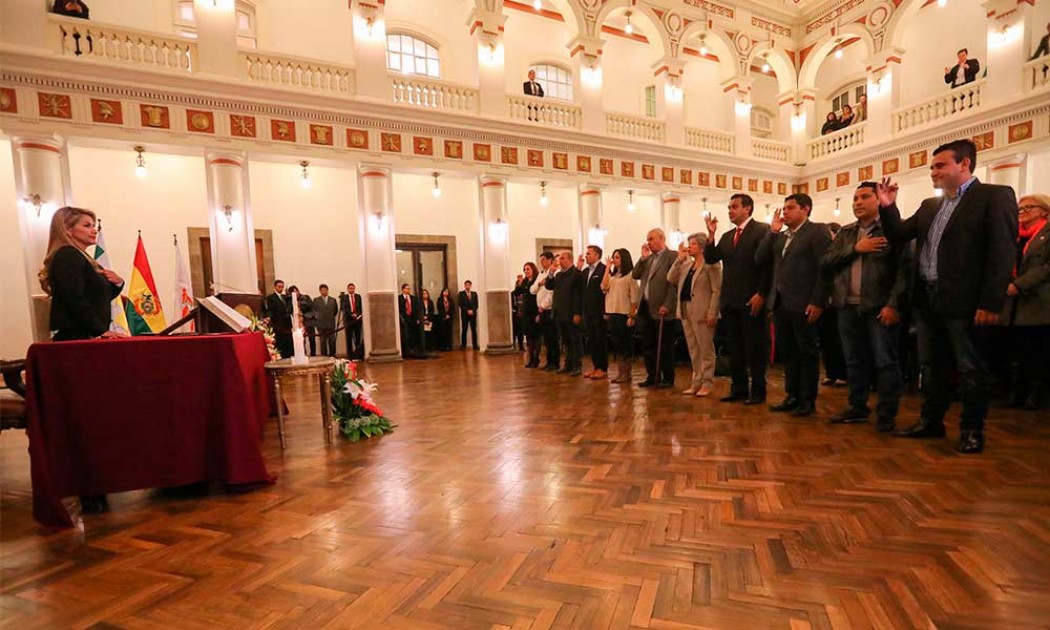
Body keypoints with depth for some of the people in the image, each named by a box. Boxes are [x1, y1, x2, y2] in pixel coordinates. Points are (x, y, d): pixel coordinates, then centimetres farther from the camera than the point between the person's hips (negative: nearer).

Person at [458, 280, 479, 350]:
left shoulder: (474, 294, 14)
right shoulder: (461, 293, 6)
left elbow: (476, 304, 7)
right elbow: (460, 304, -4)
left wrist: (472, 310, -9)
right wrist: (467, 310, -12)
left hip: (473, 314, 2)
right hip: (464, 314, -2)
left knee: (474, 330, 0)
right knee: (464, 330, -2)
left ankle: (475, 345, 2)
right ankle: (463, 345, 2)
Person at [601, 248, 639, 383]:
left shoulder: (630, 275, -6)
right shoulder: (612, 275, 14)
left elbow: (634, 297, -9)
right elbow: (604, 287, -2)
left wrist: (632, 316, -14)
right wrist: (607, 268, 0)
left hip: (624, 314, -7)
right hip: (612, 313, 7)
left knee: (626, 343, 1)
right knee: (616, 343, 10)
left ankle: (626, 373, 10)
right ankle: (620, 372, 18)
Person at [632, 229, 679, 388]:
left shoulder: (672, 256, -6)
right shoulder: (648, 259, 17)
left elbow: (674, 282, -13)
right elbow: (635, 275, 10)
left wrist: (667, 305, -18)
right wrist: (643, 257, 1)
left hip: (661, 309, -7)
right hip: (646, 308, 7)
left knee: (664, 346, 2)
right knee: (648, 345, 12)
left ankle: (668, 379, 13)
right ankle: (652, 376, 23)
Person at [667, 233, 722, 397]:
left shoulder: (711, 264, -5)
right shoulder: (686, 264, 14)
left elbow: (717, 290, -10)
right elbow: (671, 279, 4)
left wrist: (712, 313, -17)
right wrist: (679, 259, 0)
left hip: (702, 312, -7)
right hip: (686, 311, 7)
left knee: (705, 349, 1)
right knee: (693, 350, 12)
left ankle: (707, 382, 10)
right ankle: (697, 381, 21)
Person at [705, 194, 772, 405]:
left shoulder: (762, 230, -3)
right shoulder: (727, 236, 17)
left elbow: (768, 264, -10)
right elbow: (710, 259, 9)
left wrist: (761, 294, -14)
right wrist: (711, 234, -1)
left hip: (751, 301, -6)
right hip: (729, 301, 6)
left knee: (755, 348, 3)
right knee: (734, 349, 10)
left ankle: (758, 391, 13)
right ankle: (738, 389, 19)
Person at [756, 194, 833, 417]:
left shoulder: (817, 231, -4)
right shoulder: (780, 236, 17)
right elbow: (760, 259, 7)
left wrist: (817, 302, -17)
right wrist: (773, 231, 2)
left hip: (804, 305, -7)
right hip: (780, 304, 7)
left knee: (808, 353, 5)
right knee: (787, 353, 13)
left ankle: (808, 400, 15)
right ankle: (792, 395, 24)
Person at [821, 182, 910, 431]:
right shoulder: (845, 233, 15)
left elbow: (903, 270, -9)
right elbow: (826, 263, 3)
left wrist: (893, 304, -17)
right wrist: (855, 248, -9)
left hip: (880, 308, -5)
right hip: (848, 308, 5)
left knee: (885, 362, 1)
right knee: (854, 361, 12)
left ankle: (887, 413, 12)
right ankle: (857, 408, 24)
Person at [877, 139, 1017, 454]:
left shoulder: (995, 196, -5)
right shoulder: (929, 205, 16)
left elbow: (1003, 253, -12)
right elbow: (899, 235, 14)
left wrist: (991, 303, -19)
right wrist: (887, 207, -2)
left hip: (963, 301, -6)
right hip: (927, 300, 6)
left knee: (971, 369, 6)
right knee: (931, 367, 14)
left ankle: (972, 430, 19)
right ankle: (931, 421, 26)